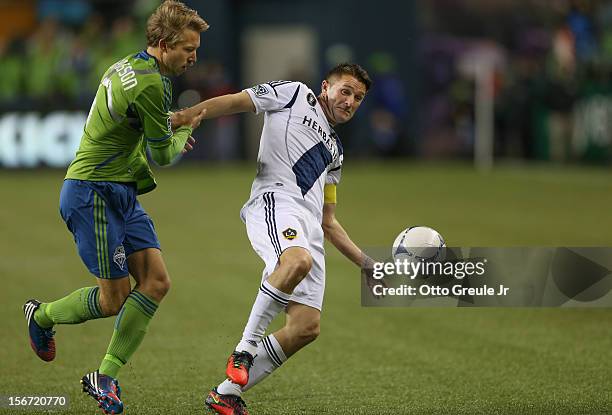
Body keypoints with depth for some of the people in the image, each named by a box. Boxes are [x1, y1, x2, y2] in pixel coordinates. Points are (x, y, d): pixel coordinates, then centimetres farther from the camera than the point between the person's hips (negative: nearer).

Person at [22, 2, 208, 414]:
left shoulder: (125, 67, 10)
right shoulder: (150, 85, -21)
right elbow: (162, 155, -11)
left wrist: (171, 123, 13)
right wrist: (184, 131, 10)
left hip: (121, 193, 10)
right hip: (93, 193, -10)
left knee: (156, 282, -1)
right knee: (113, 299, -3)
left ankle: (105, 376, 6)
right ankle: (42, 315, 25)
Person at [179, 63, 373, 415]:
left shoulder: (334, 151, 35)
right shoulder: (295, 94, 18)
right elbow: (234, 102, 7)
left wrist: (367, 263, 28)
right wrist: (186, 117, -11)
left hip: (308, 229, 7)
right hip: (275, 200, -7)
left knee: (307, 327, -7)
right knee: (299, 261, -40)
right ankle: (246, 347, -27)